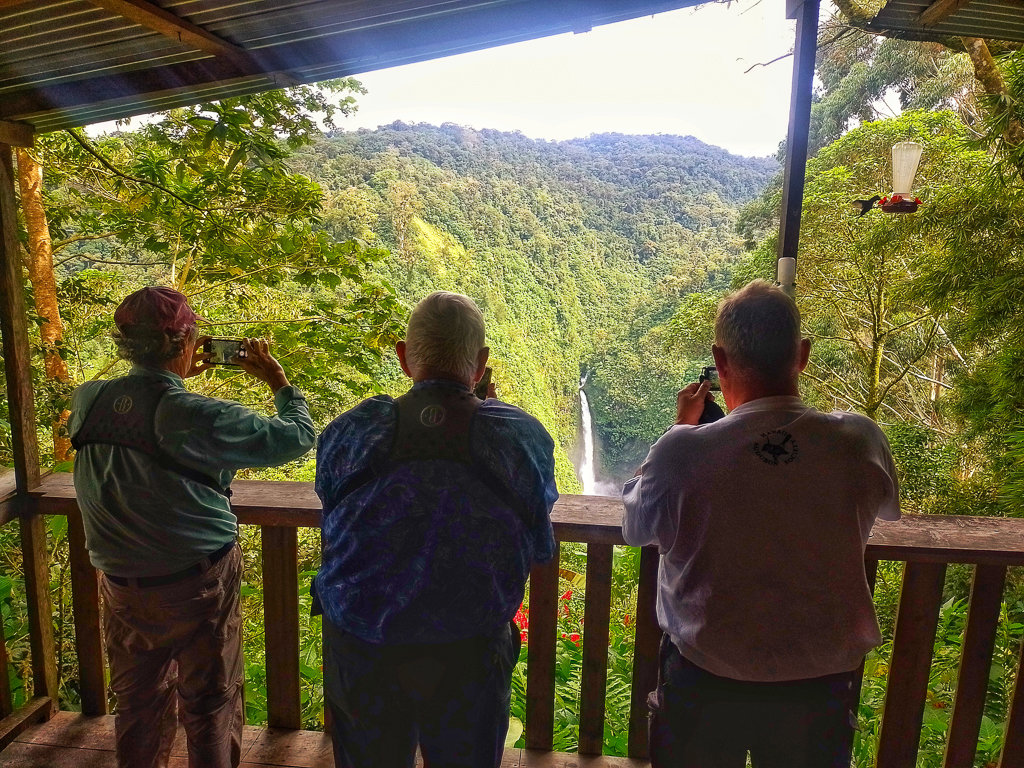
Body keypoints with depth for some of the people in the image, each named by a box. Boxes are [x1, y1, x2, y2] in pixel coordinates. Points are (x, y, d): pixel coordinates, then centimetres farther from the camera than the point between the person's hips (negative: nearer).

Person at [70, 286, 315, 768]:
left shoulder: (86, 401, -9)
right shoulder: (199, 416, -26)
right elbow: (297, 437, -19)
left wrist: (177, 378, 12)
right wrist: (277, 380, -5)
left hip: (122, 587, 6)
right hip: (200, 584, -5)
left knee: (138, 702, 25)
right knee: (209, 704, 15)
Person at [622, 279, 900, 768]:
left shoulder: (682, 451, -26)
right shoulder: (861, 441, -18)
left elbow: (634, 528, -5)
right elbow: (887, 508, 6)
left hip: (706, 682, -1)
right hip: (821, 684, 2)